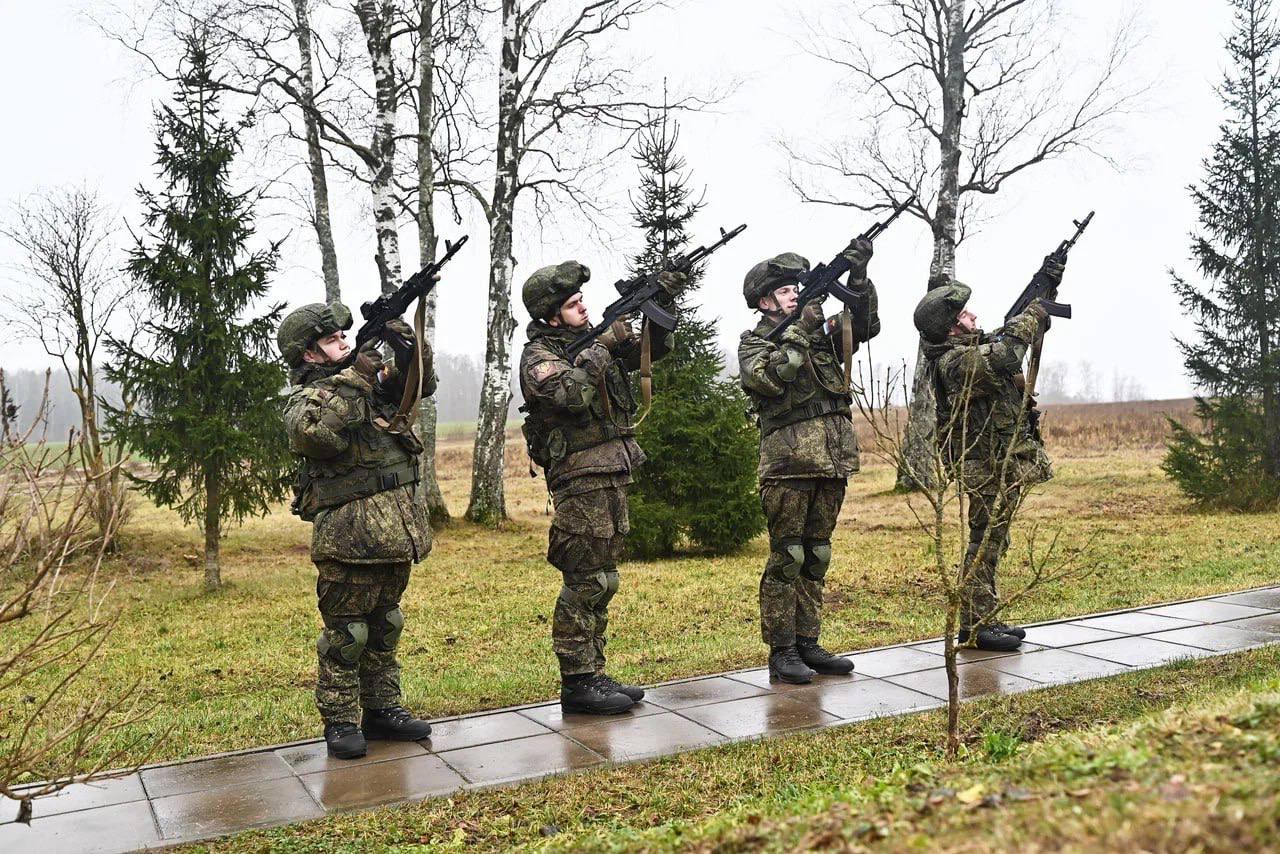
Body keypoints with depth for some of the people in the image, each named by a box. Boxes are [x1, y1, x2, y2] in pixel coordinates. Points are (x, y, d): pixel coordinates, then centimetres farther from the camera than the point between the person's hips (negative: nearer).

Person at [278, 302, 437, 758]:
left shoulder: (370, 380, 14)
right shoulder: (304, 398, -6)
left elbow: (421, 384, 21)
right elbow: (317, 434, -28)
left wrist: (411, 348, 1)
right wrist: (355, 379, -22)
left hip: (396, 528, 7)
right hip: (350, 535, -7)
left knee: (384, 625, 15)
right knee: (346, 631, 0)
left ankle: (381, 708, 25)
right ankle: (340, 721, 10)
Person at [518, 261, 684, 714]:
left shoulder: (592, 339, 14)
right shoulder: (538, 355, -8)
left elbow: (653, 349, 19)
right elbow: (570, 393, -27)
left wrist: (663, 304, 4)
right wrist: (603, 346, -20)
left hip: (613, 474, 8)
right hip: (580, 477, -8)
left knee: (601, 580, 11)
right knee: (586, 581, -7)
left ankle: (593, 674, 19)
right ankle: (576, 684, 0)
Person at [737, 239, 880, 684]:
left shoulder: (821, 331, 18)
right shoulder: (753, 341, 2)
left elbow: (865, 326, 6)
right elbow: (768, 377, -17)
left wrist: (858, 277, -7)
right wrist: (800, 330, -16)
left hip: (832, 463, 6)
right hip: (789, 464, -6)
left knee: (816, 556, 10)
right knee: (786, 558, -3)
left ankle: (808, 644, 18)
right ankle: (781, 652, 3)